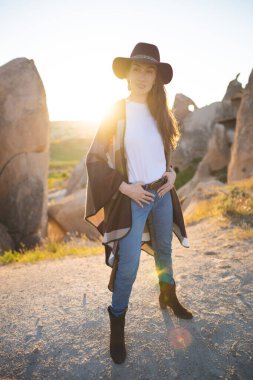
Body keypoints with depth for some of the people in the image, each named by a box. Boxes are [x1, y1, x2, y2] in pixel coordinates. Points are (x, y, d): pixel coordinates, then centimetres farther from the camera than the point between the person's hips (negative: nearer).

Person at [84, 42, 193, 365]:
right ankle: (117, 325, 19)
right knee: (128, 265, -2)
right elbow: (94, 160, -10)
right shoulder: (116, 112, -10)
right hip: (133, 197, -5)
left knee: (164, 250, 21)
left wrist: (172, 173, -1)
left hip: (163, 192, 5)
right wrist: (125, 187, -15)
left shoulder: (160, 112, 5)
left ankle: (168, 297, 45)